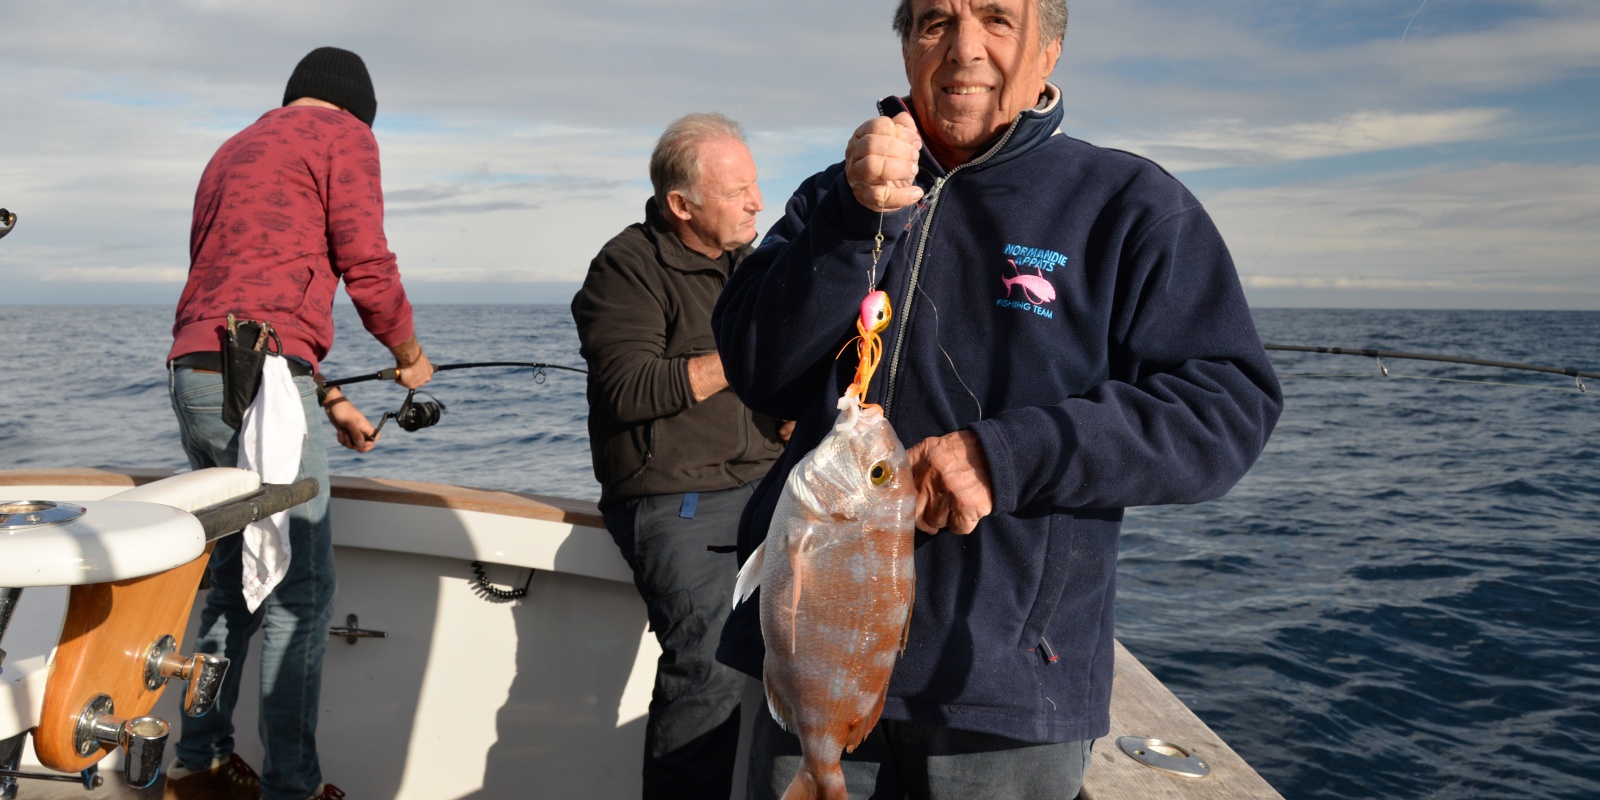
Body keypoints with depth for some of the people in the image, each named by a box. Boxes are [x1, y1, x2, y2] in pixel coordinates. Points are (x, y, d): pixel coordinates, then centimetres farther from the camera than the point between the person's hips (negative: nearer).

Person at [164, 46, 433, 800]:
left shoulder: (232, 150, 27)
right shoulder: (343, 134, 2)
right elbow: (367, 271, -7)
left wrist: (332, 400, 28)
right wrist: (410, 357, 11)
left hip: (193, 374, 9)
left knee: (232, 579, 17)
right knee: (300, 590, -3)